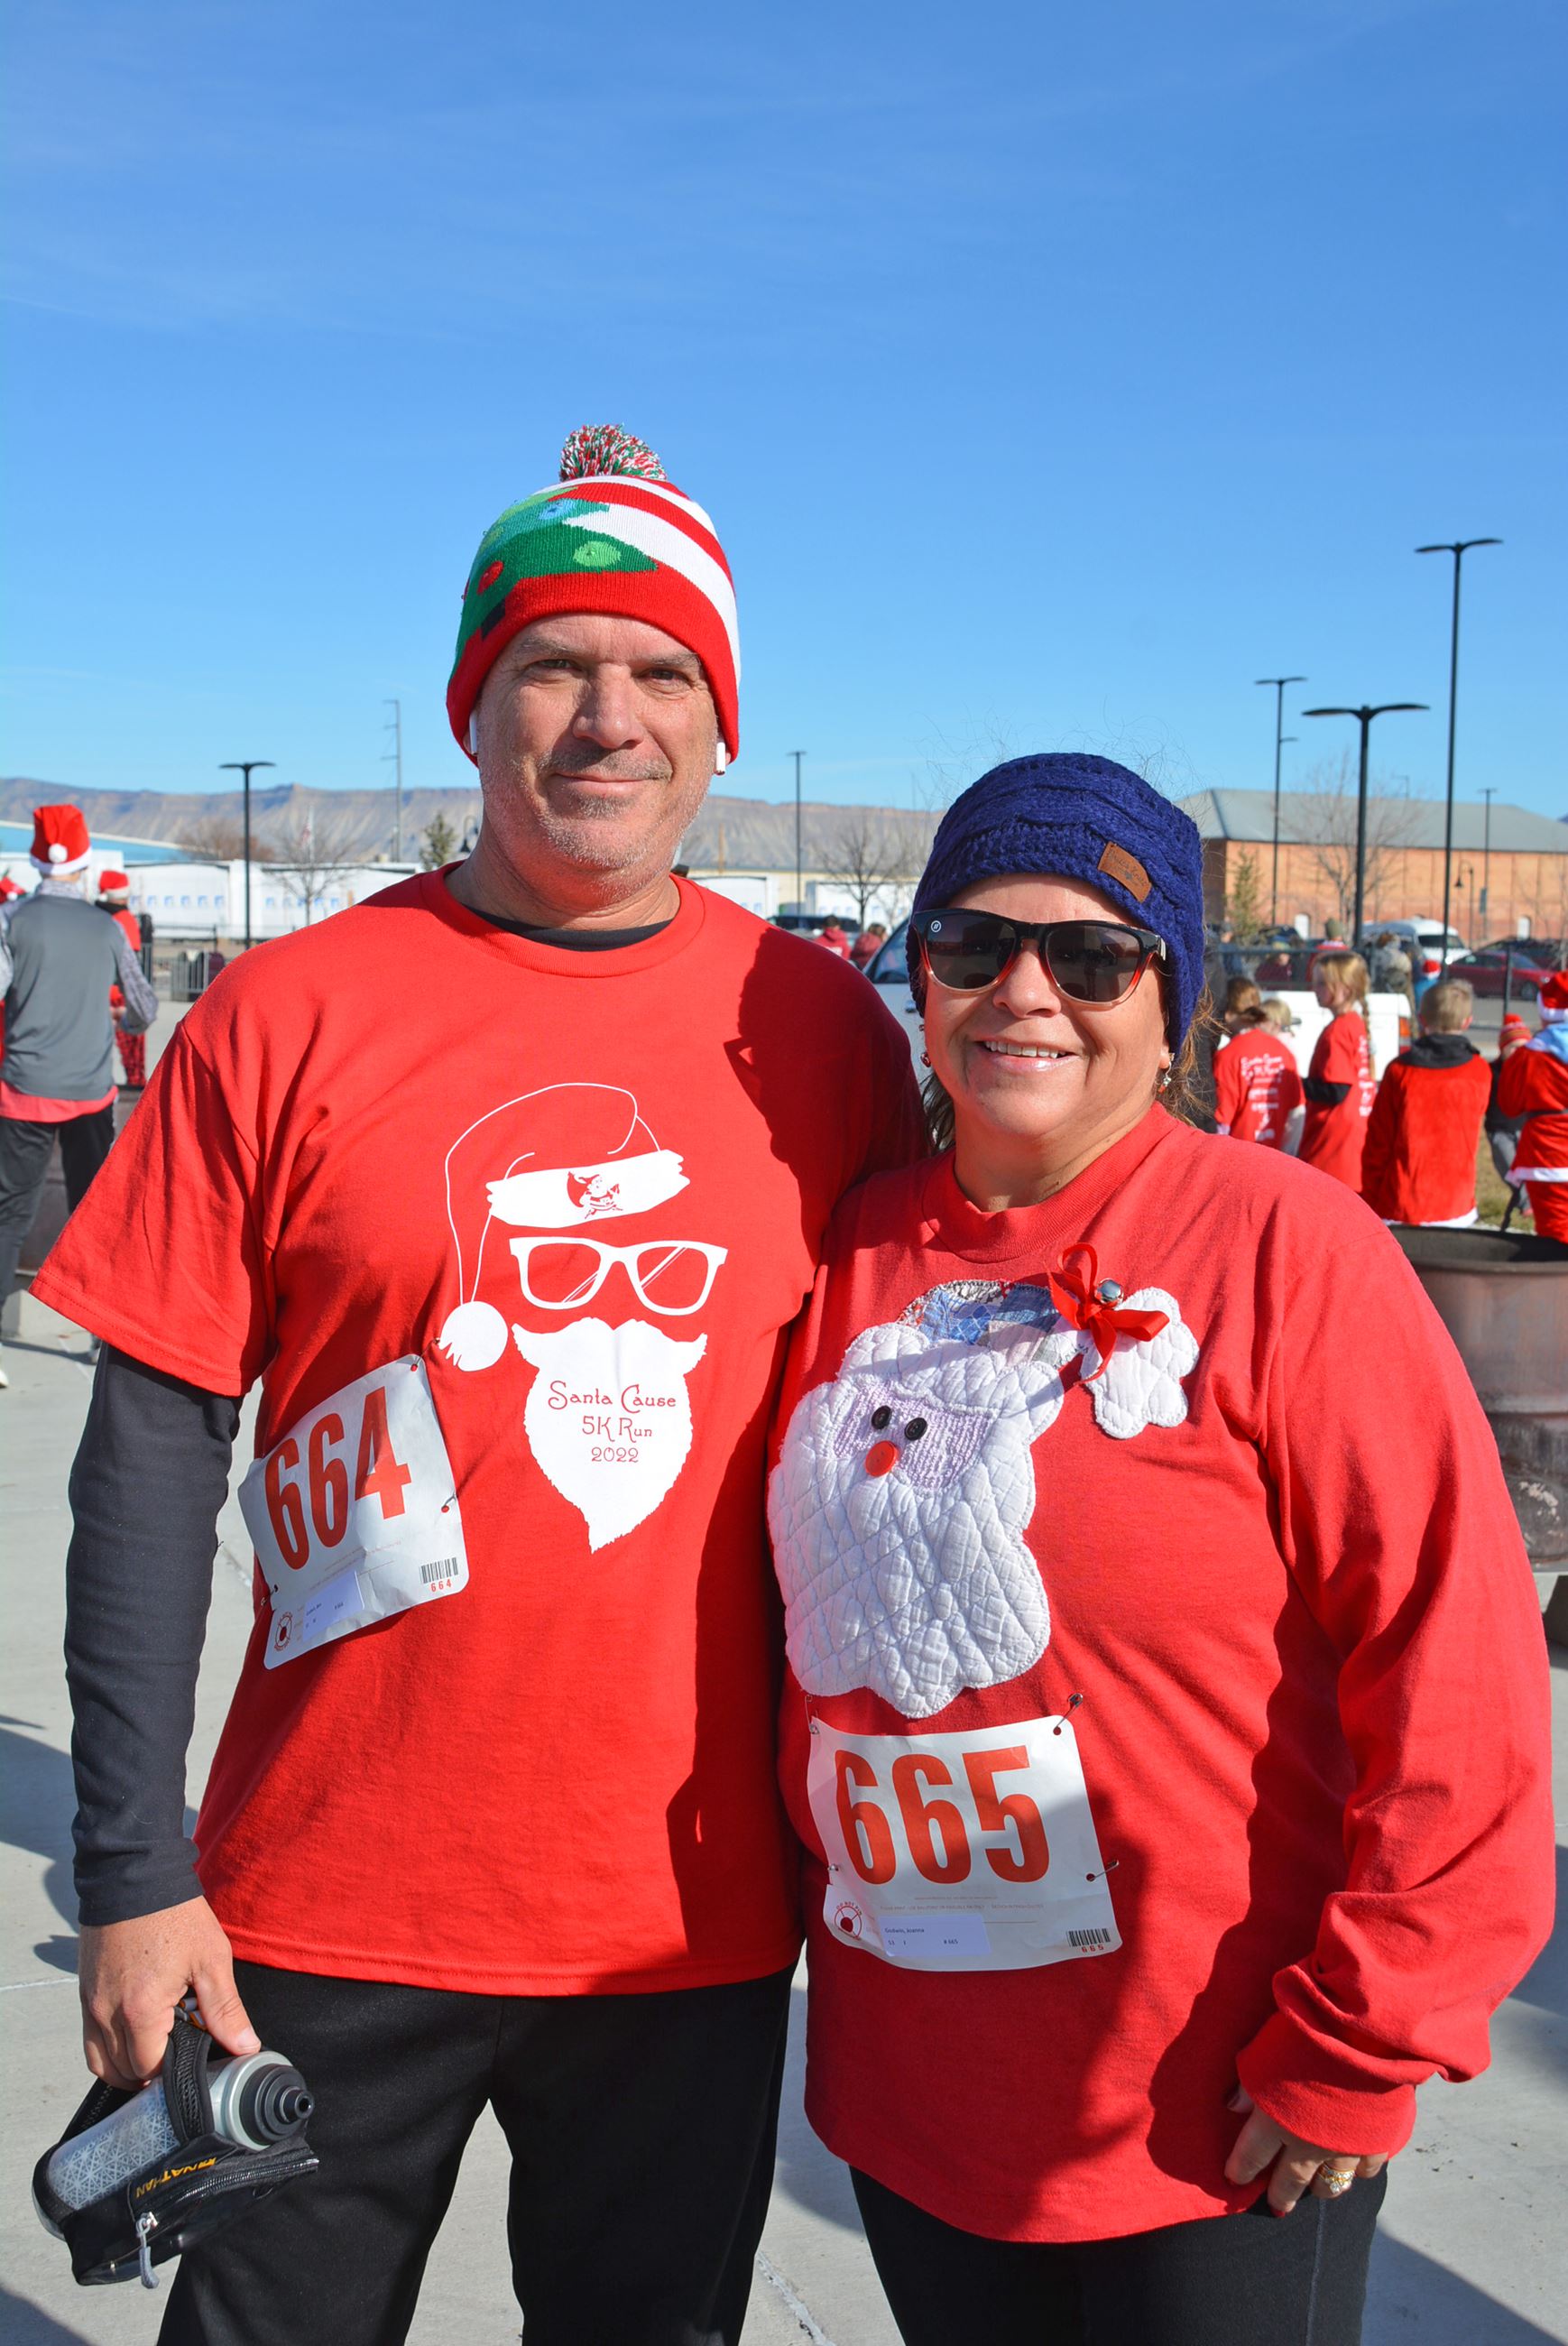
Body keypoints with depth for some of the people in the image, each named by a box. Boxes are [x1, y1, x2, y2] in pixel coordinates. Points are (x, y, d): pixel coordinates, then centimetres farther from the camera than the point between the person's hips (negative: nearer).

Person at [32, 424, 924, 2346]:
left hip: (700, 1916, 2)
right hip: (327, 1919, -1)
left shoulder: (827, 1033, -2)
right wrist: (130, 1868, -8)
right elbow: (153, 1446, -6)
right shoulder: (287, 1014, -7)